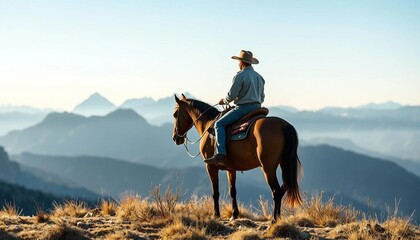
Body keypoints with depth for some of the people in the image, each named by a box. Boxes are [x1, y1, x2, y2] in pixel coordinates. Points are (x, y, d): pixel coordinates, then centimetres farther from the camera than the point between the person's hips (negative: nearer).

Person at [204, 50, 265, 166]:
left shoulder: (240, 76, -10)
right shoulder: (259, 77, 16)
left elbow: (231, 95, -12)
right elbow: (262, 97, 21)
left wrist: (224, 101, 7)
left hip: (243, 108, -8)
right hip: (257, 108, 8)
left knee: (219, 124, -8)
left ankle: (220, 154, -24)